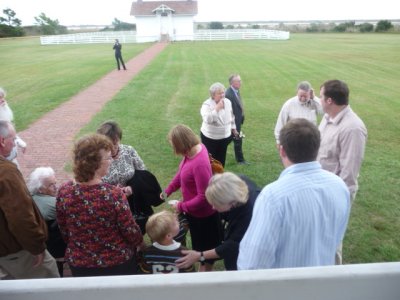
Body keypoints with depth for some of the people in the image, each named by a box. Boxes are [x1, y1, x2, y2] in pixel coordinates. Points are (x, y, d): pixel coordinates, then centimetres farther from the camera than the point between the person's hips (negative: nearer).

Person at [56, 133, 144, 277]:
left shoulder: (64, 192, -15)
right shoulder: (114, 194, -28)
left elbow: (64, 231, -1)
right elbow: (130, 231, -17)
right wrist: (140, 242, 4)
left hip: (79, 263, 3)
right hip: (117, 262, -3)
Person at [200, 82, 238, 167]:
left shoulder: (228, 102, 1)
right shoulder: (207, 104, -18)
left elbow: (231, 116, 16)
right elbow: (208, 119, -35)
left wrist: (233, 129, 21)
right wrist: (217, 108, -32)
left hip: (225, 137, 5)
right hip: (209, 138, -5)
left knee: (221, 159, 16)